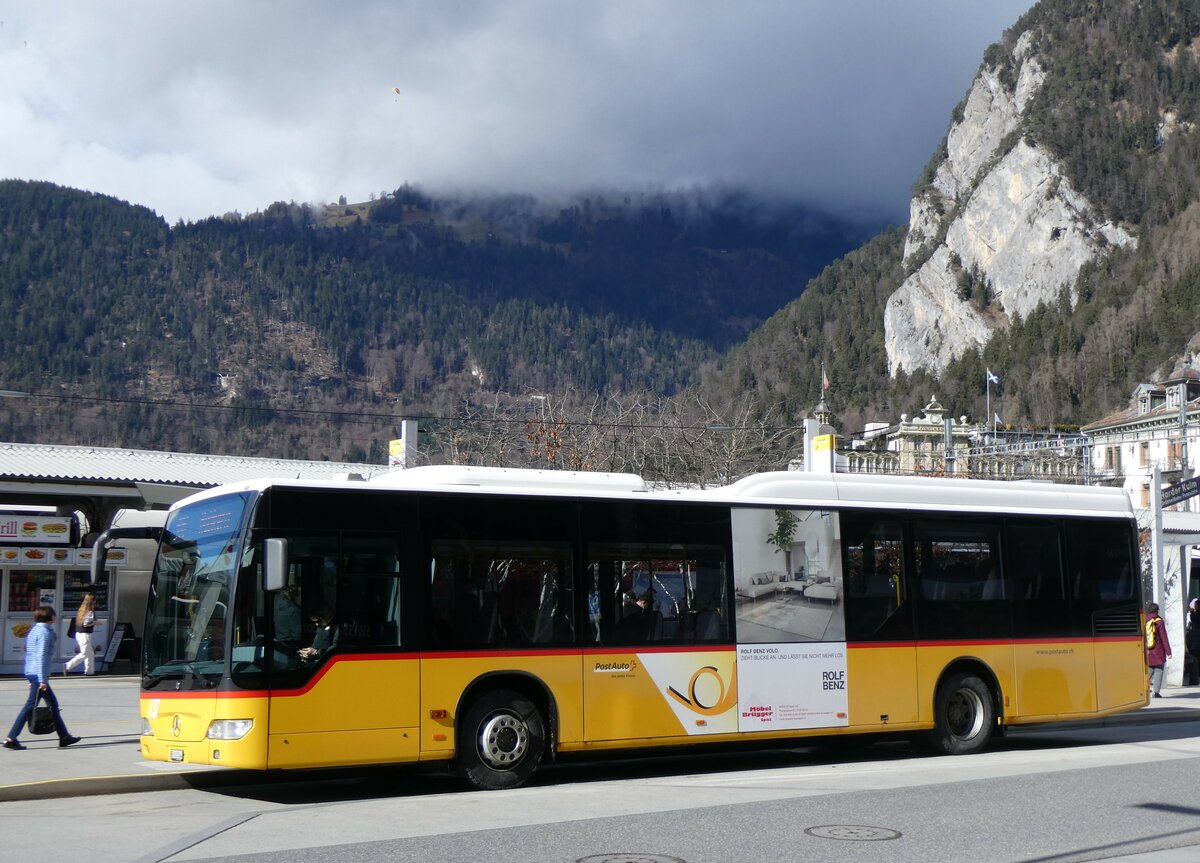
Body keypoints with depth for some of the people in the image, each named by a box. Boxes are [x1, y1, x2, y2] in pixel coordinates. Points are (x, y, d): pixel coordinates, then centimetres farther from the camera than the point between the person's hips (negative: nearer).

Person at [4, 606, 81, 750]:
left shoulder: (34, 630, 17)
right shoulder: (45, 632, -11)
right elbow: (41, 656, -19)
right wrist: (42, 679, -21)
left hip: (30, 672, 10)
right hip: (38, 674, -10)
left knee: (53, 704, 13)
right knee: (30, 706, -6)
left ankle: (64, 737, 17)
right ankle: (11, 739, -5)